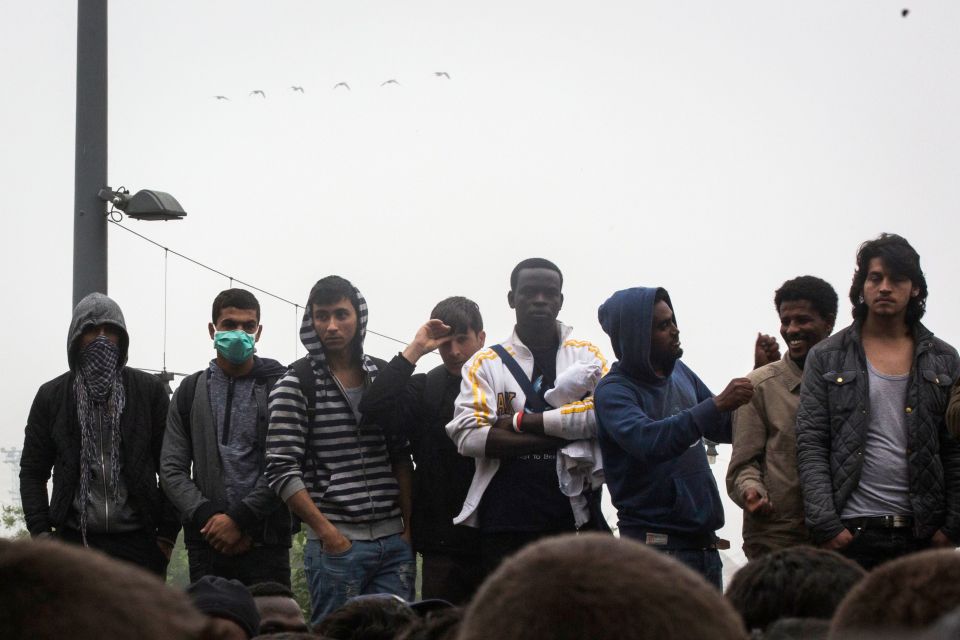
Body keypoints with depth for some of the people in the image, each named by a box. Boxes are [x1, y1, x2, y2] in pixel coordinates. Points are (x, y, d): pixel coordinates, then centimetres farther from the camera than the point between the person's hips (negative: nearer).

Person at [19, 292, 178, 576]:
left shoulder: (149, 390, 7)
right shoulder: (52, 395, 10)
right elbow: (33, 472, 11)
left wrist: (167, 534, -1)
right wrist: (41, 533, -1)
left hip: (137, 542, 0)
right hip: (74, 540, 0)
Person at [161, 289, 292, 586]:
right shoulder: (191, 391, 13)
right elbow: (172, 469, 7)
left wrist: (240, 519, -13)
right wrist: (207, 516, -8)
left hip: (265, 542, -3)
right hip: (207, 543, 3)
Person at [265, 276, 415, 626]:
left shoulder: (385, 375, 10)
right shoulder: (296, 384, -4)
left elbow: (401, 457, 14)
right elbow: (281, 469, -9)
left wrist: (408, 525, 5)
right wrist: (326, 532, -12)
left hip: (394, 542, 4)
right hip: (337, 543, -4)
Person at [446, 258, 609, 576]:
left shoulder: (586, 355, 12)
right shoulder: (486, 363, 9)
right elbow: (469, 437, -7)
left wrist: (523, 421, -9)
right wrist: (564, 433, -9)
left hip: (576, 516, 0)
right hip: (505, 525, 0)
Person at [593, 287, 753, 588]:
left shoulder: (679, 372, 9)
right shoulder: (614, 390, -10)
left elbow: (725, 429, 18)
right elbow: (647, 441, -29)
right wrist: (717, 404, -34)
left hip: (704, 541, 7)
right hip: (656, 544, -7)